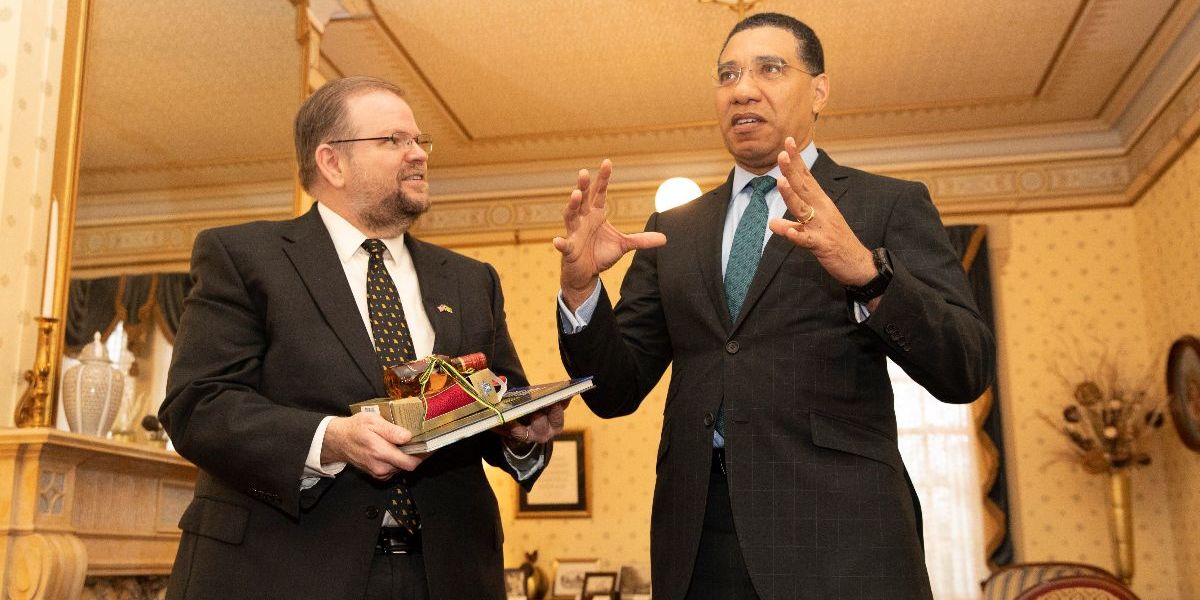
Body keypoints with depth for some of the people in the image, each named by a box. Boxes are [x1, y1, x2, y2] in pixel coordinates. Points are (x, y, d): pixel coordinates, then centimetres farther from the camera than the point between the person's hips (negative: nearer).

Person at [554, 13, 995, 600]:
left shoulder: (890, 205, 3)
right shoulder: (672, 231, 12)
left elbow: (968, 371, -8)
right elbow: (616, 392, 8)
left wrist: (866, 270, -25)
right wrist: (580, 285, -11)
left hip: (838, 537, -3)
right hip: (695, 545, 4)